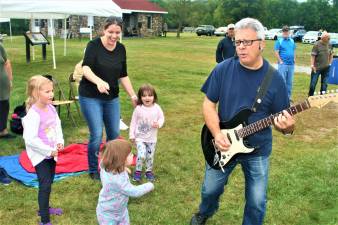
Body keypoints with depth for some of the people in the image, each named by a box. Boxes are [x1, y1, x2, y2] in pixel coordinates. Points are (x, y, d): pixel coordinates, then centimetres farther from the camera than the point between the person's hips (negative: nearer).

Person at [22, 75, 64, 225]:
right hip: (40, 155, -8)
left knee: (49, 182, 21)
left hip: (51, 153, 8)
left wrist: (59, 142, -4)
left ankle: (44, 208, 43)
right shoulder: (33, 114, -25)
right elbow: (30, 139, -27)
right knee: (45, 186, -6)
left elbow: (57, 127, 13)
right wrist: (49, 151, -21)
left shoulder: (51, 109, 0)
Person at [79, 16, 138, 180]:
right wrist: (98, 81, -44)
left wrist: (133, 96, 5)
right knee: (97, 134, -7)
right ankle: (93, 170, 15)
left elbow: (123, 75, 9)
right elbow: (86, 68, -25)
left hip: (112, 97, 5)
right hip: (90, 97, -5)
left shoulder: (121, 49, 3)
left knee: (114, 133, 9)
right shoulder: (94, 45, -12)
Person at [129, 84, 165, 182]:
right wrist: (132, 135, -3)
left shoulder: (157, 108, -8)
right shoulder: (138, 108, -12)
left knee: (150, 156, 11)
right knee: (141, 155, -14)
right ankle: (138, 171, 10)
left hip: (152, 138, 2)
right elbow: (133, 122, -4)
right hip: (140, 137, -2)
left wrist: (158, 124, -19)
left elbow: (161, 118, 4)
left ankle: (149, 171, 33)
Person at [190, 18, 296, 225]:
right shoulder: (223, 69, -10)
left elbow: (284, 119, -6)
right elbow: (209, 103, -5)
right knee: (210, 190, 18)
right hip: (223, 145, 1)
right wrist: (217, 134, -18)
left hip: (258, 150, -1)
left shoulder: (275, 78, -11)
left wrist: (287, 126, -30)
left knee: (257, 203, 8)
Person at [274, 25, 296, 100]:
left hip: (291, 64, 5)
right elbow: (276, 52, -7)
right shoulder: (279, 41, -3)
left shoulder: (292, 41, 14)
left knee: (289, 82, 9)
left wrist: (294, 59, 8)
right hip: (283, 64, -5)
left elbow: (294, 51, 21)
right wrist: (280, 61, -12)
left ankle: (288, 97, 18)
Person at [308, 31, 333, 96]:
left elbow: (331, 54, 17)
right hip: (317, 68, -5)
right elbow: (313, 55, -14)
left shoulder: (329, 45, 3)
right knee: (313, 83, 0)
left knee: (324, 83, 10)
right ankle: (310, 97, 14)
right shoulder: (317, 45, -12)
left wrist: (330, 63, 10)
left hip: (326, 68, 5)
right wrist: (312, 65, -20)